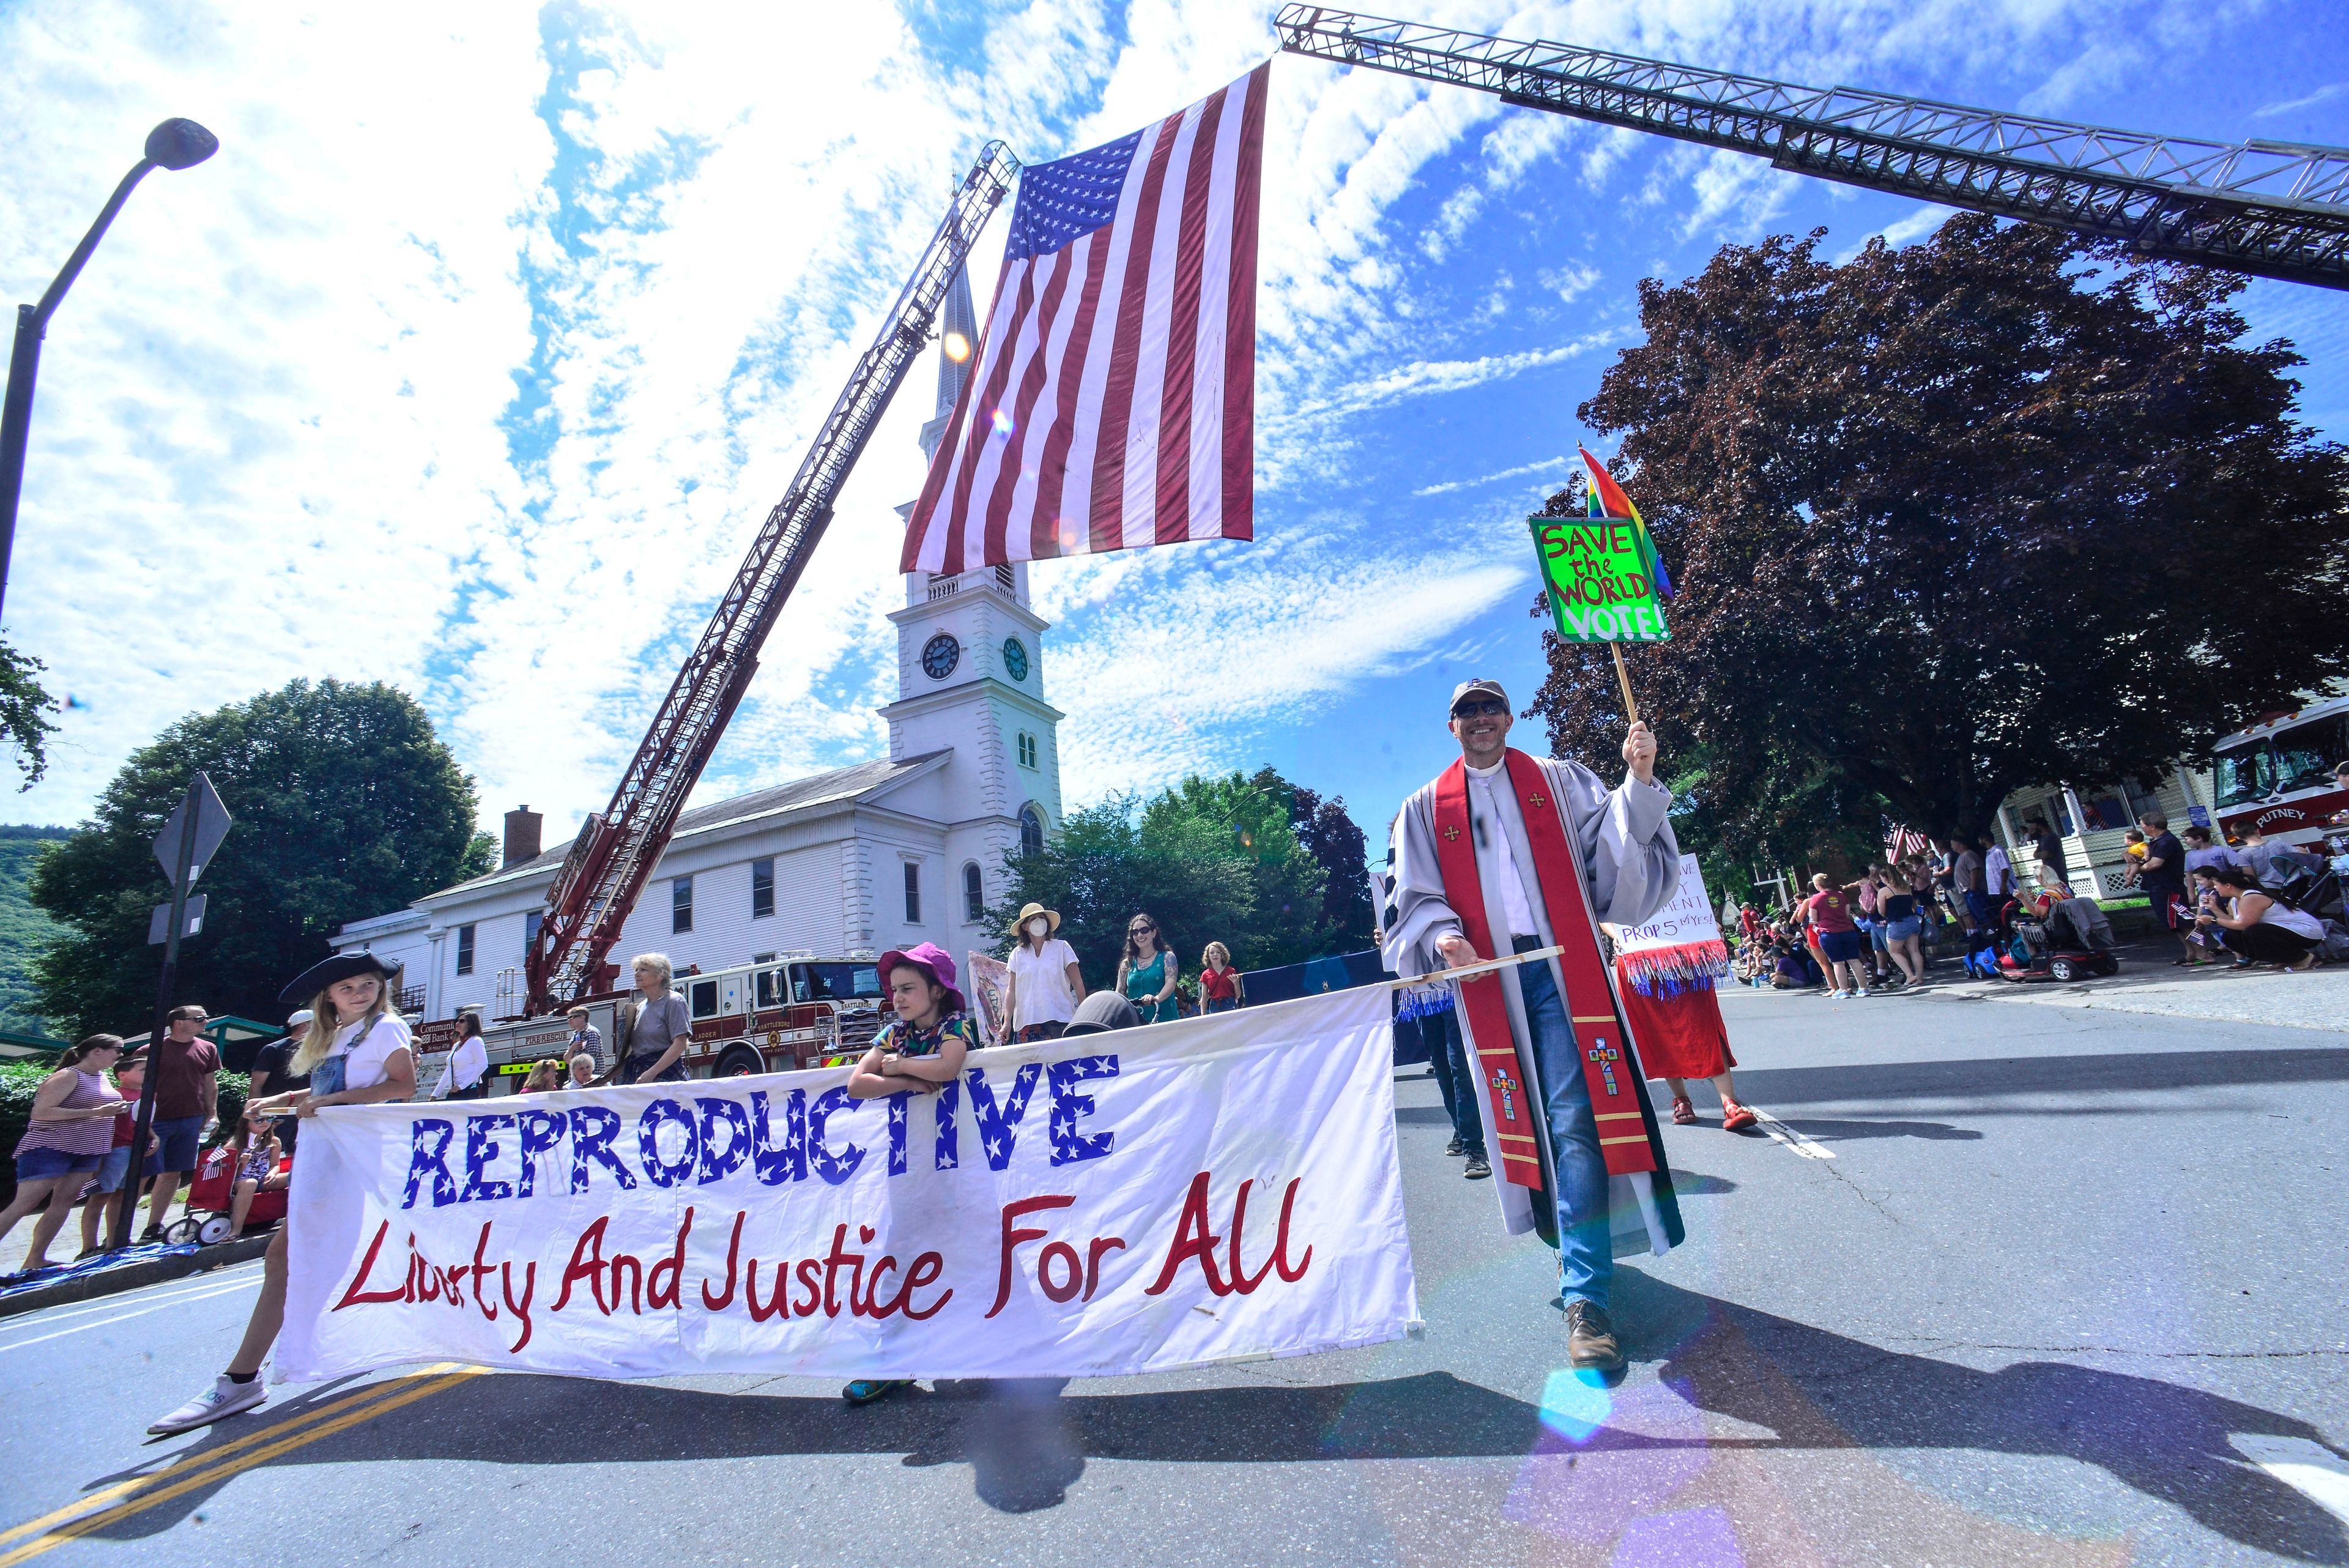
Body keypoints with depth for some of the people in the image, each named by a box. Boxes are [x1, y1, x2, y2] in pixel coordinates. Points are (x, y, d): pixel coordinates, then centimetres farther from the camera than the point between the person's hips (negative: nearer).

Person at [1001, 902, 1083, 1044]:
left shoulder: (1061, 948, 6)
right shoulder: (1017, 954, 11)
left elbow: (1077, 983, 4)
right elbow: (1012, 990, 10)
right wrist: (1007, 1022, 2)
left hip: (1059, 1019, -1)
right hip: (1027, 1021, 1)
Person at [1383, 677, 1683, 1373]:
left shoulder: (1558, 781, 12)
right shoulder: (1426, 808, 12)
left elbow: (1615, 841, 1)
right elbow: (1415, 895, 6)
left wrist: (1638, 781, -14)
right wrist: (1441, 934, -12)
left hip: (1560, 967, -1)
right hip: (1484, 977, 2)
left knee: (1573, 1121, -9)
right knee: (1523, 1118, 10)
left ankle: (1584, 1296, -3)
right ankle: (1575, 1249, 33)